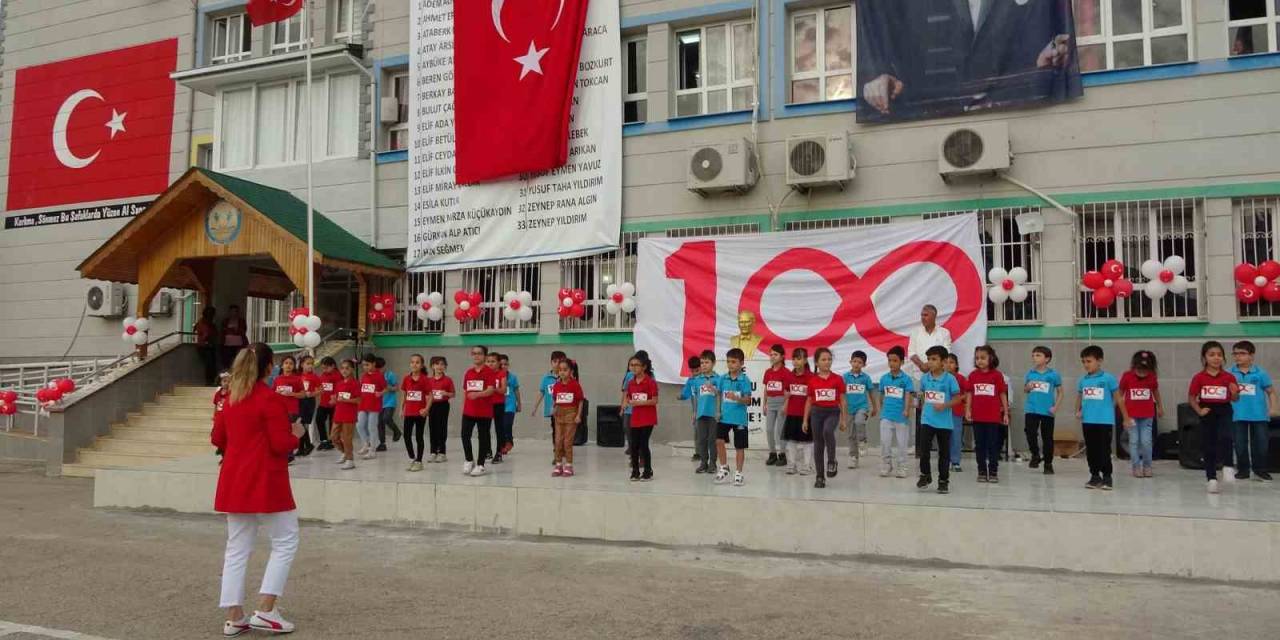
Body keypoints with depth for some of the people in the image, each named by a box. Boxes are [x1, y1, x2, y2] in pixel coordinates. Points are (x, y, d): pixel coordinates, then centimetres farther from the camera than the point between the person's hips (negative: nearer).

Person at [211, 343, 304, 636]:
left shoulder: (230, 397, 8)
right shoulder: (270, 399, -15)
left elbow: (218, 439, 15)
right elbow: (281, 445, -17)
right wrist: (296, 434, 2)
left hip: (235, 481, 8)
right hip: (265, 482, -8)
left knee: (237, 548, 12)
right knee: (285, 542, 4)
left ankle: (233, 617, 13)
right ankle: (265, 611, -1)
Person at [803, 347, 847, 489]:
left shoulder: (838, 379, 0)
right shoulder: (812, 380, 3)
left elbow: (842, 401, 5)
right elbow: (809, 401, 10)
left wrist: (844, 420, 2)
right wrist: (805, 420, 8)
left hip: (833, 412, -2)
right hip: (817, 412, 2)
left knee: (827, 431, -33)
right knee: (818, 444, 4)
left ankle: (832, 462, -13)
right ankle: (820, 477, 14)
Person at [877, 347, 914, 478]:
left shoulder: (906, 379, -7)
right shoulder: (884, 378, 3)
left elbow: (909, 396, -14)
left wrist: (907, 410, -28)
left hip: (901, 417, -2)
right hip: (886, 416, 2)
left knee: (902, 444, 8)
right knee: (885, 443, 2)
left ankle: (901, 468, 18)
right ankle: (885, 467, 14)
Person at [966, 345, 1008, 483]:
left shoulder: (997, 375, -4)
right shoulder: (973, 375, 2)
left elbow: (1003, 394, 1)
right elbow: (969, 394, 6)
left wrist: (1006, 413, 1)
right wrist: (967, 410, -3)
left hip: (993, 416, -2)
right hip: (977, 416, 2)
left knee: (993, 445, 5)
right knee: (979, 445, 9)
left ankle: (993, 472, 13)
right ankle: (982, 472, 17)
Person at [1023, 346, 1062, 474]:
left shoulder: (1053, 374, -5)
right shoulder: (1030, 373, 3)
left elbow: (1060, 392, 2)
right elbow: (1024, 390, 16)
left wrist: (1055, 407, -8)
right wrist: (1028, 387, -7)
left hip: (1047, 411, -2)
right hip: (1031, 410, 2)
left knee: (1047, 438, 7)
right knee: (1030, 433, -8)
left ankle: (1048, 464, 20)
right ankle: (1035, 455, 17)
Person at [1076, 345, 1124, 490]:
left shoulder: (1108, 378, -6)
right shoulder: (1083, 380, 7)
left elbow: (1118, 398, -1)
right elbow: (1079, 398, 17)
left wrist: (1125, 418, 2)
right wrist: (1078, 411, 0)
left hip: (1105, 421, -5)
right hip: (1087, 421, 5)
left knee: (1104, 450, -1)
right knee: (1091, 450, 11)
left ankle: (1107, 477, 10)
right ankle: (1095, 476, 21)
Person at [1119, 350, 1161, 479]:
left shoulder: (1152, 377, -6)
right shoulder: (1127, 376, -11)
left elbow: (1156, 391, 12)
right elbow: (1120, 394, 0)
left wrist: (1159, 407, 24)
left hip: (1147, 415, 1)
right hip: (1131, 415, -1)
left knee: (1146, 442, -1)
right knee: (1134, 441, 3)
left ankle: (1147, 466, 15)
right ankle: (1136, 467, 12)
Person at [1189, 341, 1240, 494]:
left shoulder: (1229, 377, -2)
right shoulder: (1199, 377, -4)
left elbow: (1235, 399, 3)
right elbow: (1191, 398, 2)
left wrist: (1234, 393, -18)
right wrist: (1199, 411, -10)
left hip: (1224, 411, 0)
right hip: (1207, 412, 0)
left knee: (1225, 437, -25)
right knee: (1208, 445, 3)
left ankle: (1227, 467, -5)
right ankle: (1212, 478, 11)